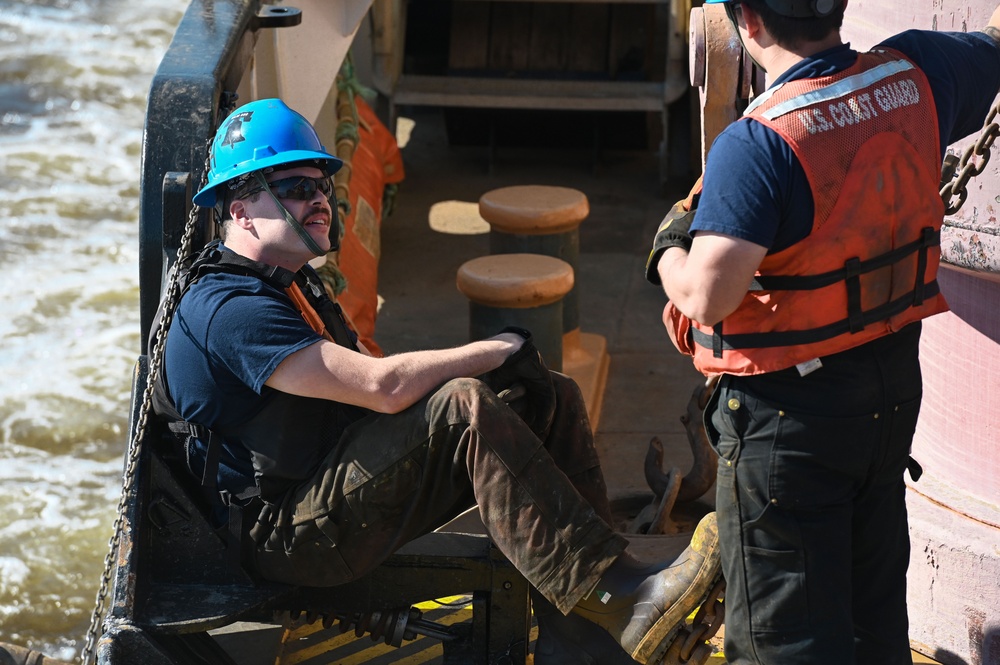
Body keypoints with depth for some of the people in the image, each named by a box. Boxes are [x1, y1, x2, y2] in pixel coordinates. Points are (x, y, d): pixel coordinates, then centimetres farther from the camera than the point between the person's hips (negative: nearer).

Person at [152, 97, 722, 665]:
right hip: (286, 536, -10)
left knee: (548, 396, -3)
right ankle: (622, 601, -36)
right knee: (463, 406, -30)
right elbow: (383, 385, -26)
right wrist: (499, 351, -14)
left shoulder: (287, 284, 19)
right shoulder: (229, 309, -18)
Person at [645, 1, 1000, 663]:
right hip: (894, 385, 7)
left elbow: (706, 298, -30)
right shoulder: (914, 76, -7)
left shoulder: (758, 143, -27)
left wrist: (668, 248, -9)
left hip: (789, 414, -7)